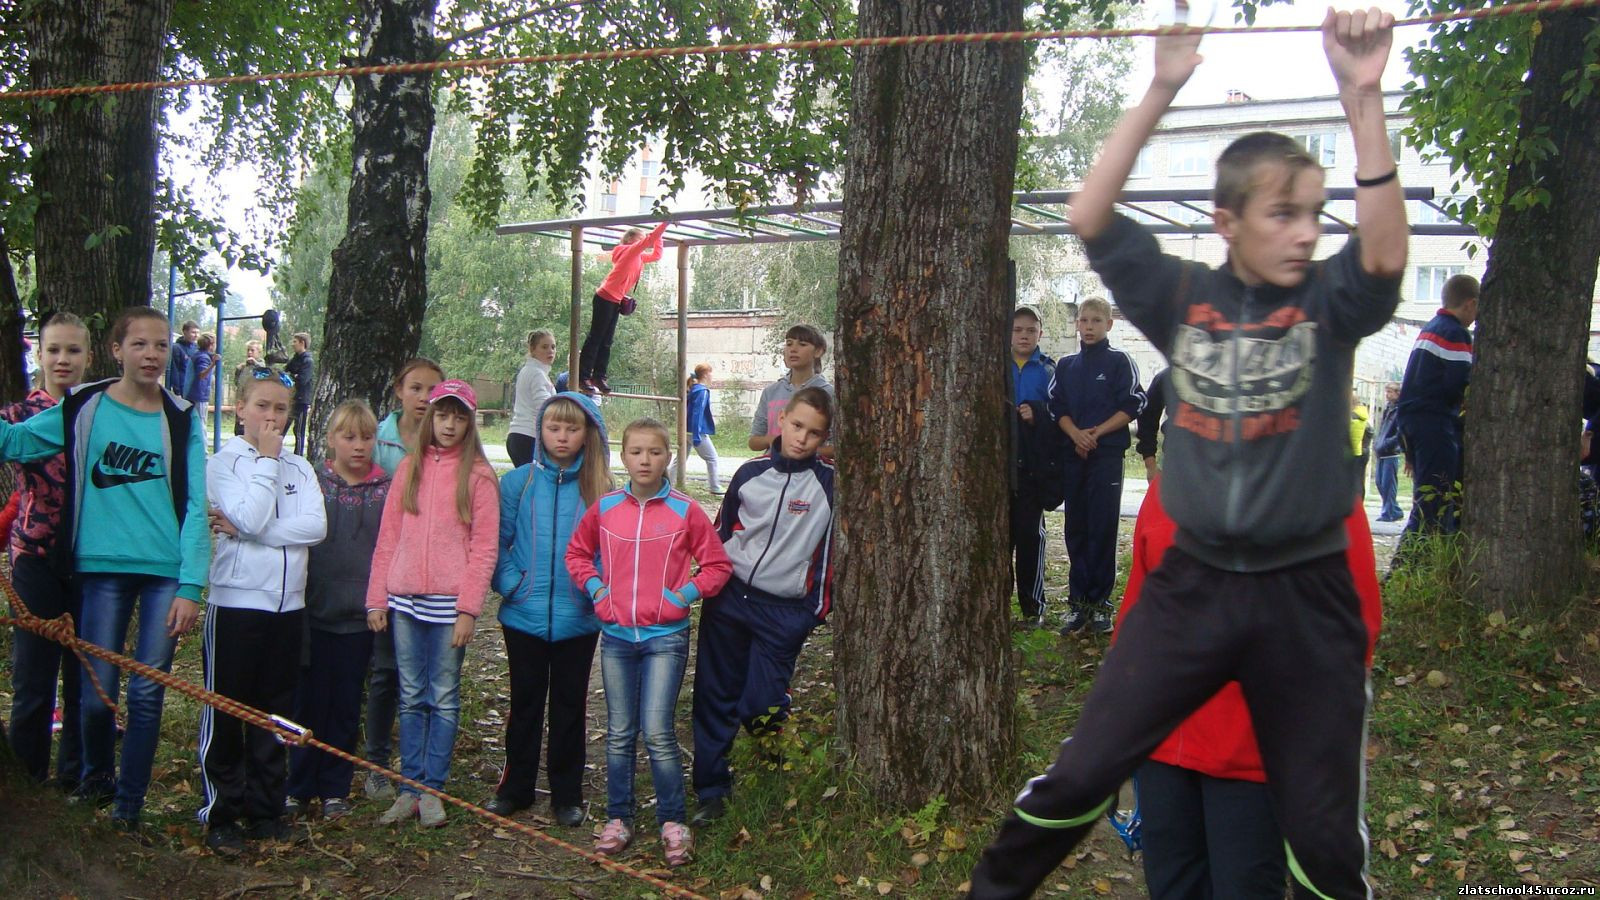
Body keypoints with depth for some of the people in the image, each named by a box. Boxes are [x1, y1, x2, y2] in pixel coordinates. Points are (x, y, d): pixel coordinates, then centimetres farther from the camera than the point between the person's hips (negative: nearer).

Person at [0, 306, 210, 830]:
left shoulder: (182, 419, 4)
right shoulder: (83, 408, 3)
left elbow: (195, 507, -1)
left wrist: (191, 586, -8)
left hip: (166, 573, 0)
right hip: (104, 569, 0)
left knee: (147, 694, 3)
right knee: (98, 691, 2)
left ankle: (128, 804, 19)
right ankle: (96, 778, 31)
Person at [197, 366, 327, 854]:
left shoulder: (299, 468, 9)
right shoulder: (223, 463, -2)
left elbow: (317, 526, -7)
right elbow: (250, 517, -19)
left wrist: (247, 531, -14)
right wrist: (268, 459, -10)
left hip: (288, 603, 4)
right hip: (236, 601, -4)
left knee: (275, 711, 11)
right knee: (226, 710, 2)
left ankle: (264, 810, 20)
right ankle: (220, 814, 12)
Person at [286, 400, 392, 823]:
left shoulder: (387, 490, 2)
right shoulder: (312, 484, 0)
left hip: (360, 615, 1)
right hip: (315, 613, -1)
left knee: (346, 707, 9)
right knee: (309, 702, 4)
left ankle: (334, 788, 20)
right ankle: (299, 787, 16)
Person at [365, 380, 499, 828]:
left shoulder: (478, 475, 0)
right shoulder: (410, 467, 10)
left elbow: (484, 547, -4)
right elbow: (388, 536, 9)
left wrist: (469, 609, -11)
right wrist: (377, 598, 4)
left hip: (449, 603, -3)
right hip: (405, 600, 3)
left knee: (444, 698, 3)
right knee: (412, 697, 8)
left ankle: (432, 789, 10)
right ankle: (410, 787, 14)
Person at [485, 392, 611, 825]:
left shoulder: (600, 489, -2)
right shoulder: (518, 482, -2)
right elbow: (497, 541, -1)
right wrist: (510, 582, -13)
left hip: (579, 620, 0)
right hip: (525, 615, 0)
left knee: (570, 704, 11)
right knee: (525, 702, 14)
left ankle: (567, 794, 23)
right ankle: (514, 788, 27)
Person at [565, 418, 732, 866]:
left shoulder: (685, 511, -4)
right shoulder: (604, 508, 2)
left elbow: (717, 564, 2)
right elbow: (577, 552, 16)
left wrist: (683, 594, -9)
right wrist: (595, 587, 1)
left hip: (665, 636, -3)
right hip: (616, 635, 3)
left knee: (658, 732, -8)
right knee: (619, 733, 10)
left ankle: (673, 822, 6)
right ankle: (618, 819, 22)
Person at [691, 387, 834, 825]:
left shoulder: (830, 483, -5)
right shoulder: (751, 473, 4)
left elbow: (831, 548, -3)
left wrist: (817, 606, -8)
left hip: (786, 612, -3)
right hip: (728, 599, 3)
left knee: (763, 707, -5)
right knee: (715, 698, 6)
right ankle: (711, 789, 17)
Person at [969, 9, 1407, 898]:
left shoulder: (1329, 302, -3)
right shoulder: (1183, 298, 0)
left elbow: (1386, 257, -25)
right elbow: (1090, 218, -11)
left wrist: (1362, 97, -30)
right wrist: (1160, 92, -19)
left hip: (1306, 596, -1)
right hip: (1190, 585, 1)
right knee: (1078, 777, 6)